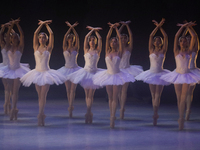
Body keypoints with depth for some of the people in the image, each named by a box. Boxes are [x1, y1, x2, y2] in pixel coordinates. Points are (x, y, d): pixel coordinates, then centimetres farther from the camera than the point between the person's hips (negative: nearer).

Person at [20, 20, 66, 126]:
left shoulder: (48, 48, 3)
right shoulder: (36, 48, 7)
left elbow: (51, 34, -1)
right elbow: (35, 33, 2)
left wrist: (46, 25, 10)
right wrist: (42, 24, 8)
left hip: (46, 73, -2)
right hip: (37, 72, 2)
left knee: (43, 95, -9)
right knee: (40, 96, 6)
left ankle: (40, 115, -12)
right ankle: (42, 115, 12)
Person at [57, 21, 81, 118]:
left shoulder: (75, 48, 3)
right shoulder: (65, 48, 3)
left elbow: (77, 37, -6)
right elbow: (65, 36, -7)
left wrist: (73, 28, -7)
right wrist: (70, 27, -8)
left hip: (75, 69, -1)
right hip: (67, 69, 1)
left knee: (72, 89, -7)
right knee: (68, 89, 5)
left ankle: (70, 107, -10)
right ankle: (70, 107, 15)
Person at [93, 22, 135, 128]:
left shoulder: (119, 53, 0)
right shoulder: (107, 52, 5)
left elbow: (120, 38, -1)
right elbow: (107, 38, 3)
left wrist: (116, 28, 7)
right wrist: (111, 28, 4)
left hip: (117, 75, -2)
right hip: (108, 75, 3)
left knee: (115, 97, -6)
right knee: (110, 98, 7)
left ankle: (112, 117, -10)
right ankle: (112, 116, 16)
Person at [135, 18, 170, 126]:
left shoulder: (163, 51, 2)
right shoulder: (151, 50, 3)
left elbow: (166, 37, -2)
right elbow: (151, 36, -2)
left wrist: (160, 27, 1)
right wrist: (158, 26, -3)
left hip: (160, 74, -1)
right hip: (152, 73, 1)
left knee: (157, 95, -6)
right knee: (153, 95, 4)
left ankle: (155, 114, -10)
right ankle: (155, 114, 10)